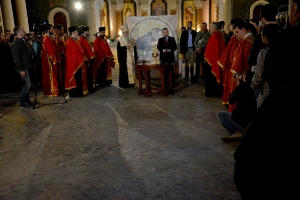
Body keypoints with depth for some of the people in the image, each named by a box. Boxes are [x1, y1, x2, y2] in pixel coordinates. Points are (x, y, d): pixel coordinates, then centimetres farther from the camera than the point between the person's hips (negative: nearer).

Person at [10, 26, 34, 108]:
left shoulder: (21, 41, 15)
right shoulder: (15, 44, -14)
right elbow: (16, 57, -19)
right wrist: (21, 70, -21)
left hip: (26, 67, 9)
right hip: (23, 68, -9)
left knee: (26, 84, 12)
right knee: (28, 84, -9)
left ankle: (26, 101, 20)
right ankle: (22, 102, -1)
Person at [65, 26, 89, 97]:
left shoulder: (75, 41, 17)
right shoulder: (70, 42, -14)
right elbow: (74, 53, -19)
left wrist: (84, 57, 7)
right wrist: (83, 58, -15)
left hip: (79, 62, 11)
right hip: (74, 62, -11)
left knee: (79, 78, 11)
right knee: (76, 78, -7)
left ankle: (79, 92, 16)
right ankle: (75, 93, -2)